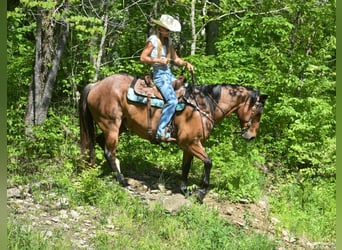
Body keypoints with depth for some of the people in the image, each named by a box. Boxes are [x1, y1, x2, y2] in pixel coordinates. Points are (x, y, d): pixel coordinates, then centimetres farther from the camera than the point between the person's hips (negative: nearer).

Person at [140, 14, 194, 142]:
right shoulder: (153, 40, -6)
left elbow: (176, 59, 17)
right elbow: (143, 58, -9)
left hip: (169, 74, 8)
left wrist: (186, 63, -1)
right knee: (172, 100, -25)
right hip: (159, 74, -8)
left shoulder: (168, 41, 14)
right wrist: (159, 60, -17)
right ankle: (161, 133, -26)